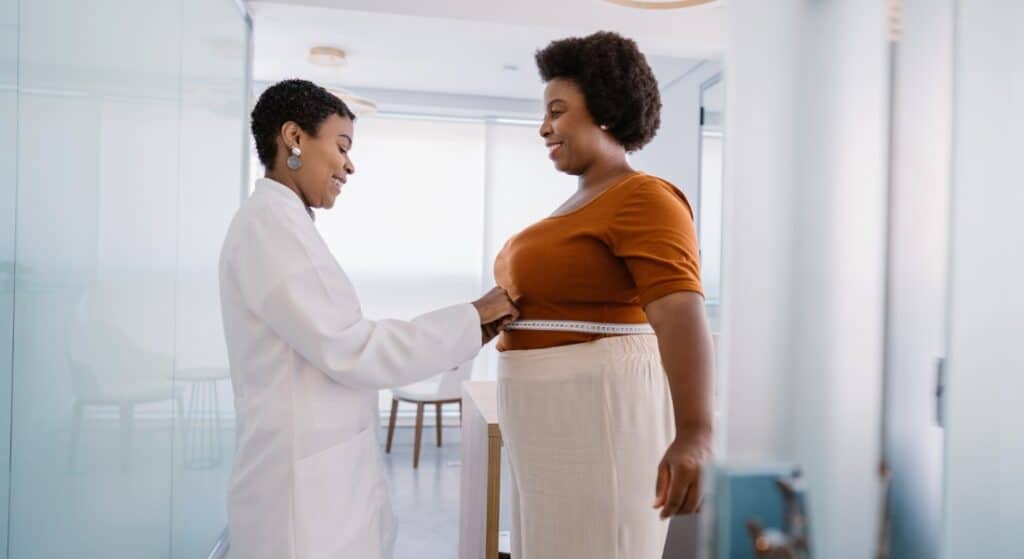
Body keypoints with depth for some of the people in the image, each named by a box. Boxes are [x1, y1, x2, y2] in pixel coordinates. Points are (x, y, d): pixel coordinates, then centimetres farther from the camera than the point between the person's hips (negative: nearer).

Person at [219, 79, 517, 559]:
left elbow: (337, 347, 9)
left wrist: (465, 332, 4)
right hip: (305, 488, -9)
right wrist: (473, 318, -12)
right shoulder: (268, 222, -16)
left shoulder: (284, 224, 13)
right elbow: (351, 353, -19)